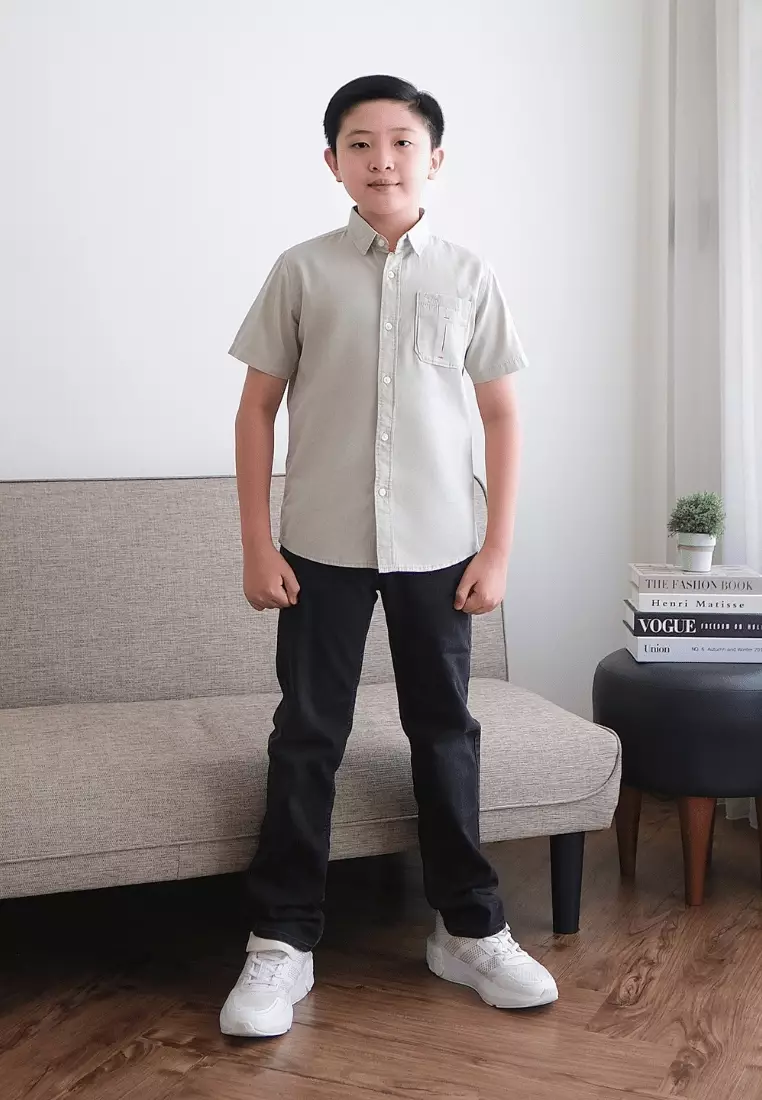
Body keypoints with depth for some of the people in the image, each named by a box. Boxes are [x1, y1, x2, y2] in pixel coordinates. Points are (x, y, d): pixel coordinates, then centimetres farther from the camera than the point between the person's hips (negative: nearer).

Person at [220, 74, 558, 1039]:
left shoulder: (468, 277, 3)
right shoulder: (302, 272, 0)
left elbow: (501, 415, 6)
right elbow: (257, 407, 2)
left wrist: (497, 549, 0)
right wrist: (257, 545, -4)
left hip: (436, 548, 1)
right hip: (321, 546, -1)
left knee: (445, 733, 10)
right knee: (307, 737, 5)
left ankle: (467, 928, 24)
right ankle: (281, 941, 16)